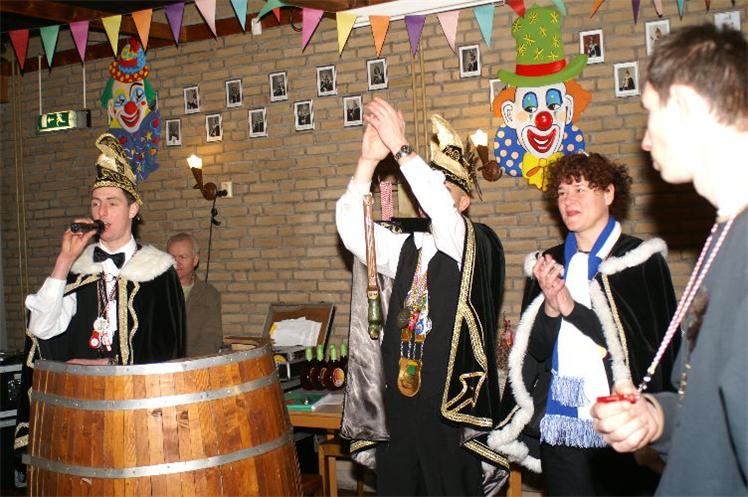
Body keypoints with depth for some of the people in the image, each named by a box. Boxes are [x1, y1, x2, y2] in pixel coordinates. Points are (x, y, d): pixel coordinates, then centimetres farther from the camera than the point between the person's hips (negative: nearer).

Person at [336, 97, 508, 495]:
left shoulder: (478, 246, -3)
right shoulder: (407, 249, 13)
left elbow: (443, 215, -22)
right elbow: (353, 231, 1)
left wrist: (401, 148, -22)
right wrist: (368, 160, -8)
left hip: (452, 409, -5)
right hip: (399, 405, 5)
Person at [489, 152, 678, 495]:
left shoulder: (642, 259, -1)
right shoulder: (549, 264, 10)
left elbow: (651, 345, -9)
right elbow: (537, 349, 7)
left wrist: (571, 307, -13)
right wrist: (550, 307, -13)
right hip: (559, 425, 4)